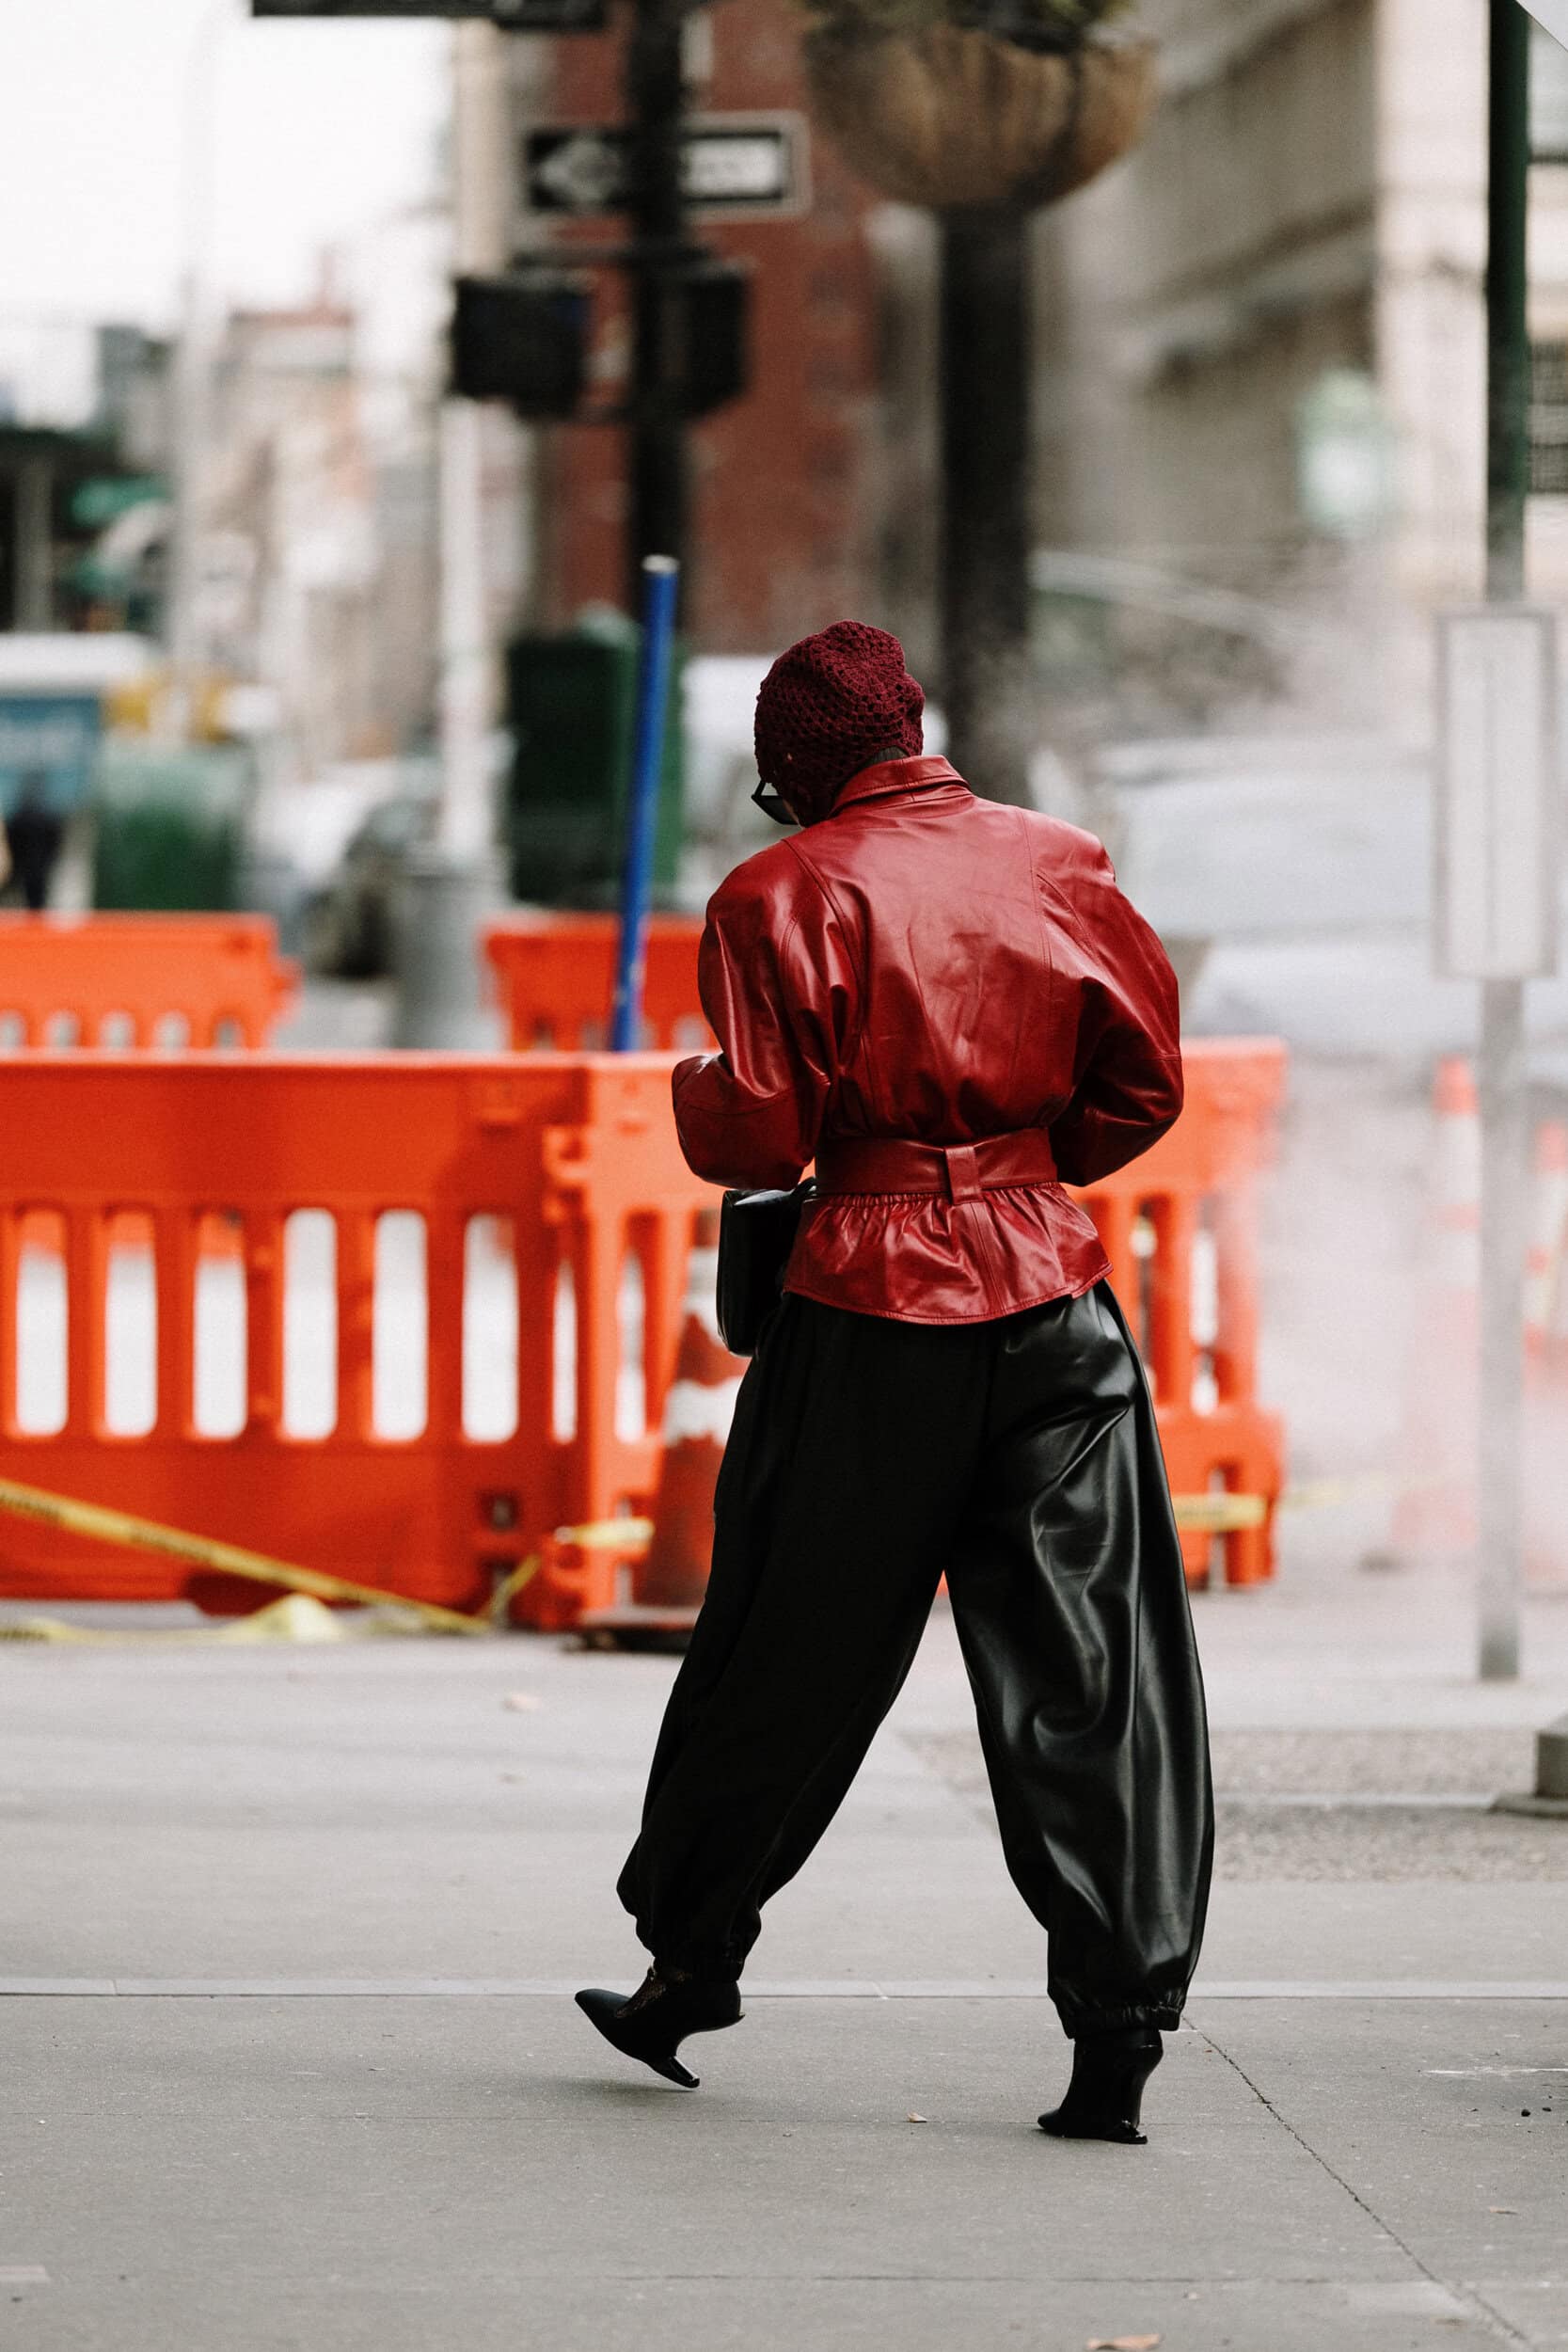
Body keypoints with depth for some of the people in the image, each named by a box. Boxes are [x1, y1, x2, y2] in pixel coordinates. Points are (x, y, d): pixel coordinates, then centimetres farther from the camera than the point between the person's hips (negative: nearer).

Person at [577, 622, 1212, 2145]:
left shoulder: (785, 897, -5)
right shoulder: (1058, 867, 5)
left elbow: (758, 1137, -9)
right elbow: (1143, 1088, 7)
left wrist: (693, 1093, 12)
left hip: (869, 1304, -2)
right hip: (1054, 1295, 2)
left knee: (792, 1653, 11)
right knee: (1089, 1673, 2)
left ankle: (689, 1962, 23)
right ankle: (1117, 2032, -3)